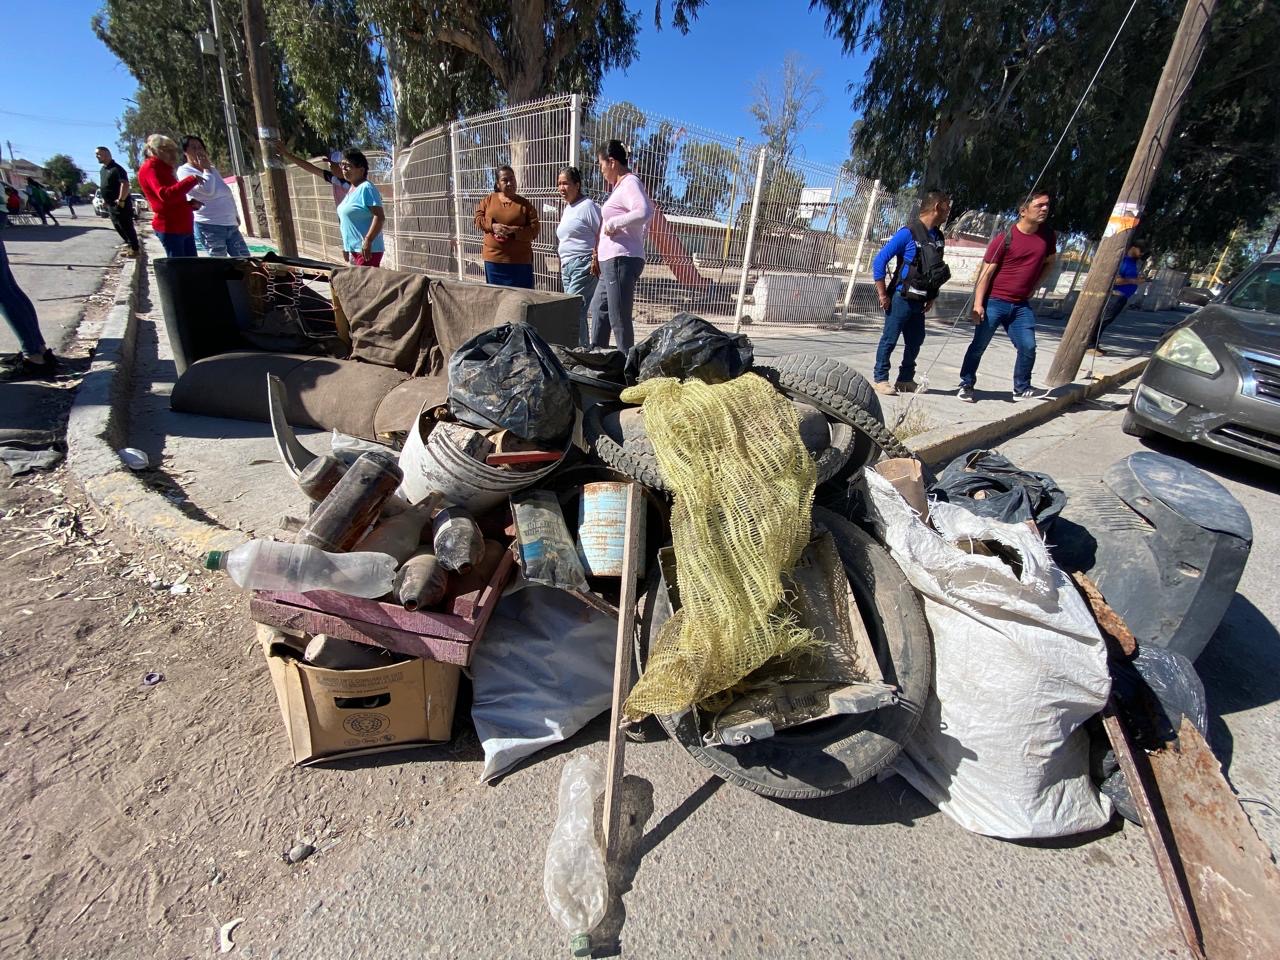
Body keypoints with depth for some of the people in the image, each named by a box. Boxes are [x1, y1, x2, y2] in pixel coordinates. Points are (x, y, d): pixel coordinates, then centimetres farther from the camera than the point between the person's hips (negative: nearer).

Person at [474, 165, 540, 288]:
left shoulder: (524, 204, 3)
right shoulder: (488, 200, 10)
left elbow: (535, 229, -3)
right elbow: (478, 218, 9)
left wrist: (513, 230, -17)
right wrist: (492, 226, -11)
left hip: (519, 261, -2)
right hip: (493, 259, 2)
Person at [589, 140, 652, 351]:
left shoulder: (630, 183, -10)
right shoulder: (620, 185, 21)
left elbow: (644, 212, -29)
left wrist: (612, 223, -19)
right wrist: (598, 257, 23)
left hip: (621, 260, -11)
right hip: (612, 261, 11)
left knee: (619, 319, -10)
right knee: (599, 309, 20)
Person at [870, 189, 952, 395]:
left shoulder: (939, 238, 11)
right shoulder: (908, 233, -11)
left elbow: (936, 271, 20)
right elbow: (879, 261, -14)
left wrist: (932, 297, 13)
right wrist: (883, 295, -15)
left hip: (919, 301, 8)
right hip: (901, 299, -8)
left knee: (915, 342, 11)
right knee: (889, 340, -1)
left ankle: (905, 380, 23)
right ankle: (880, 379, 9)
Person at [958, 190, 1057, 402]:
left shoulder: (1047, 236, 6)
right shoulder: (1005, 238, -11)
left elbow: (1049, 262, 23)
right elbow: (986, 272, -13)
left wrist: (1034, 286, 13)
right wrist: (978, 303, -20)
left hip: (1021, 305, 5)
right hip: (994, 302, -5)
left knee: (1028, 347, 1)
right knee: (979, 346, 0)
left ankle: (1022, 389, 13)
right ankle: (966, 385, 12)